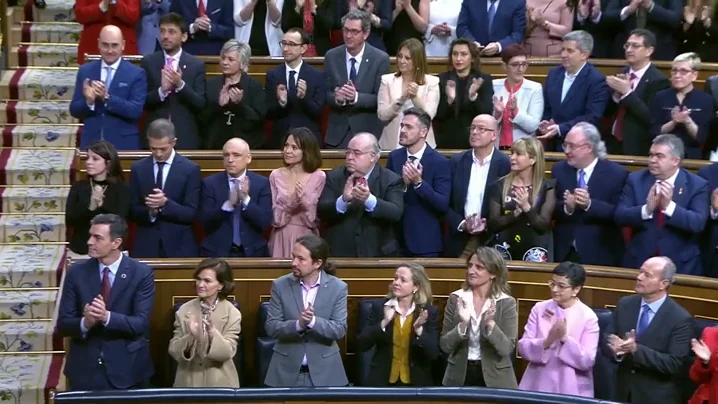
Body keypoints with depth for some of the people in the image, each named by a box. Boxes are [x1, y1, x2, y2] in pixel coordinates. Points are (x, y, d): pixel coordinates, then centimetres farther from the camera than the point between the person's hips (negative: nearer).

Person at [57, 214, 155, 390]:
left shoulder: (142, 273, -7)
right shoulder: (76, 272, -1)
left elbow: (141, 323, -14)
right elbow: (63, 324, -2)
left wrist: (107, 317, -30)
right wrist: (85, 322, -23)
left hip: (127, 370, -1)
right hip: (84, 369, 1)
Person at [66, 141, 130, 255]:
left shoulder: (121, 188, -3)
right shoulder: (78, 187, 4)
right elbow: (69, 221, -6)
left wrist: (102, 204, -26)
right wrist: (89, 207, -22)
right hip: (81, 249, 2)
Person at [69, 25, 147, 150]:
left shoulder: (136, 74, -2)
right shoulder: (85, 70, 7)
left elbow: (136, 110, -12)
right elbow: (74, 110, 5)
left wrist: (106, 98, -22)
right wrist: (88, 101, -16)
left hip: (123, 144, -2)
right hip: (91, 143, 2)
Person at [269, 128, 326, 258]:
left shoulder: (319, 177, -5)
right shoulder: (275, 175, 0)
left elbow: (313, 221, -5)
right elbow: (276, 220, -3)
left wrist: (304, 201, -21)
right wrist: (289, 202, -20)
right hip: (282, 240, 1)